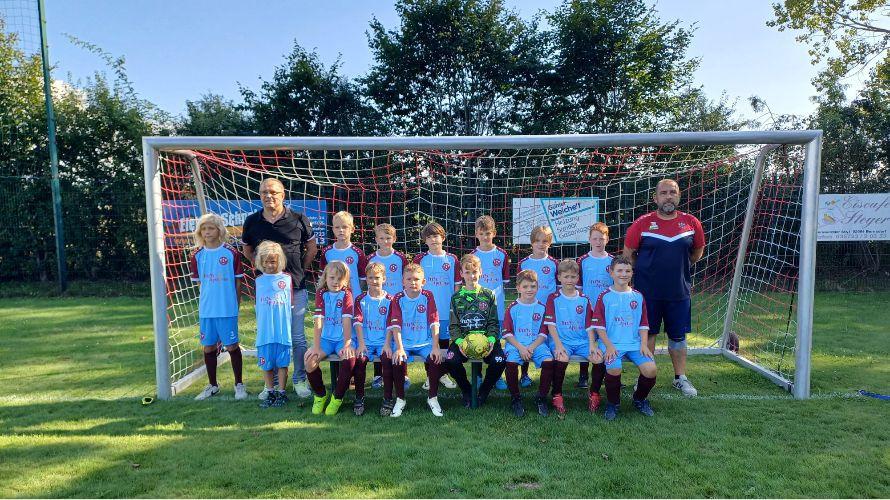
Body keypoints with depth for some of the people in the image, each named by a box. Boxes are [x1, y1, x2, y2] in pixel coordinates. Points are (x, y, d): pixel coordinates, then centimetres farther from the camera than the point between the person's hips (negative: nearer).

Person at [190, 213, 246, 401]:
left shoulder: (231, 253, -6)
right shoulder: (197, 255, 3)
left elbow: (237, 281, 0)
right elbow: (198, 281, 12)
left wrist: (236, 305, 1)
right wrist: (210, 296, 4)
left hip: (228, 309, -4)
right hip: (206, 309, 4)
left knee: (232, 346, 3)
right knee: (208, 347, 13)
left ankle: (239, 384, 19)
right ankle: (212, 385, 30)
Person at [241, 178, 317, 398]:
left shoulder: (298, 220, -2)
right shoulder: (252, 221, 4)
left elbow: (312, 247, 10)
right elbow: (247, 251, 19)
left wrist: (300, 270, 5)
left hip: (295, 288, -2)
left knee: (297, 337, 5)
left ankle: (300, 379, 20)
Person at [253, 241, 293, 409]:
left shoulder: (287, 278, 1)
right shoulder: (259, 281, 7)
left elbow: (291, 303, 6)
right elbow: (258, 305, 15)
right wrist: (259, 325, 11)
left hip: (282, 330, -2)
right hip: (264, 331, 2)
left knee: (282, 363, 4)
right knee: (266, 363, 8)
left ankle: (282, 393, 15)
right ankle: (270, 393, 21)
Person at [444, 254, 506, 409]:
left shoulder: (489, 295, 9)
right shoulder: (456, 297, 10)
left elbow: (493, 323, 6)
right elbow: (454, 325, 6)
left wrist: (491, 340, -13)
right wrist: (459, 341, -13)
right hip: (463, 339, 0)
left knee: (499, 361, -27)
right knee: (451, 360, -29)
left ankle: (484, 391, 4)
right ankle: (466, 390, 2)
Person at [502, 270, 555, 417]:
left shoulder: (541, 308, 9)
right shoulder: (513, 308, 5)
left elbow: (543, 333, 5)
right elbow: (507, 333, 1)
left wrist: (531, 348, -10)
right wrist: (521, 348, -12)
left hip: (536, 344, 1)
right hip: (516, 344, -1)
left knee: (549, 361, -26)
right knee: (511, 362, -31)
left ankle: (541, 398, -6)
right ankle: (515, 398, -8)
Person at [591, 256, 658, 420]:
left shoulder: (638, 296, 12)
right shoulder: (604, 297, 1)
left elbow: (643, 324, 12)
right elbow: (599, 325, -3)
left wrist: (644, 344, -1)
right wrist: (609, 346, -13)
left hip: (634, 344, 3)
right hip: (612, 344, -3)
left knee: (651, 369, -19)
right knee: (614, 370, -30)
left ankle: (640, 399, 13)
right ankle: (612, 403, 0)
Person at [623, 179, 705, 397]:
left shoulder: (691, 223, 0)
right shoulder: (642, 224, -7)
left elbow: (698, 252, 15)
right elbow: (628, 254, 1)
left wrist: (678, 266, 12)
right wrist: (645, 272, 5)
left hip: (679, 291, 2)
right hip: (647, 292, -2)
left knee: (678, 336, 11)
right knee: (648, 334, 7)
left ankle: (680, 378, 26)